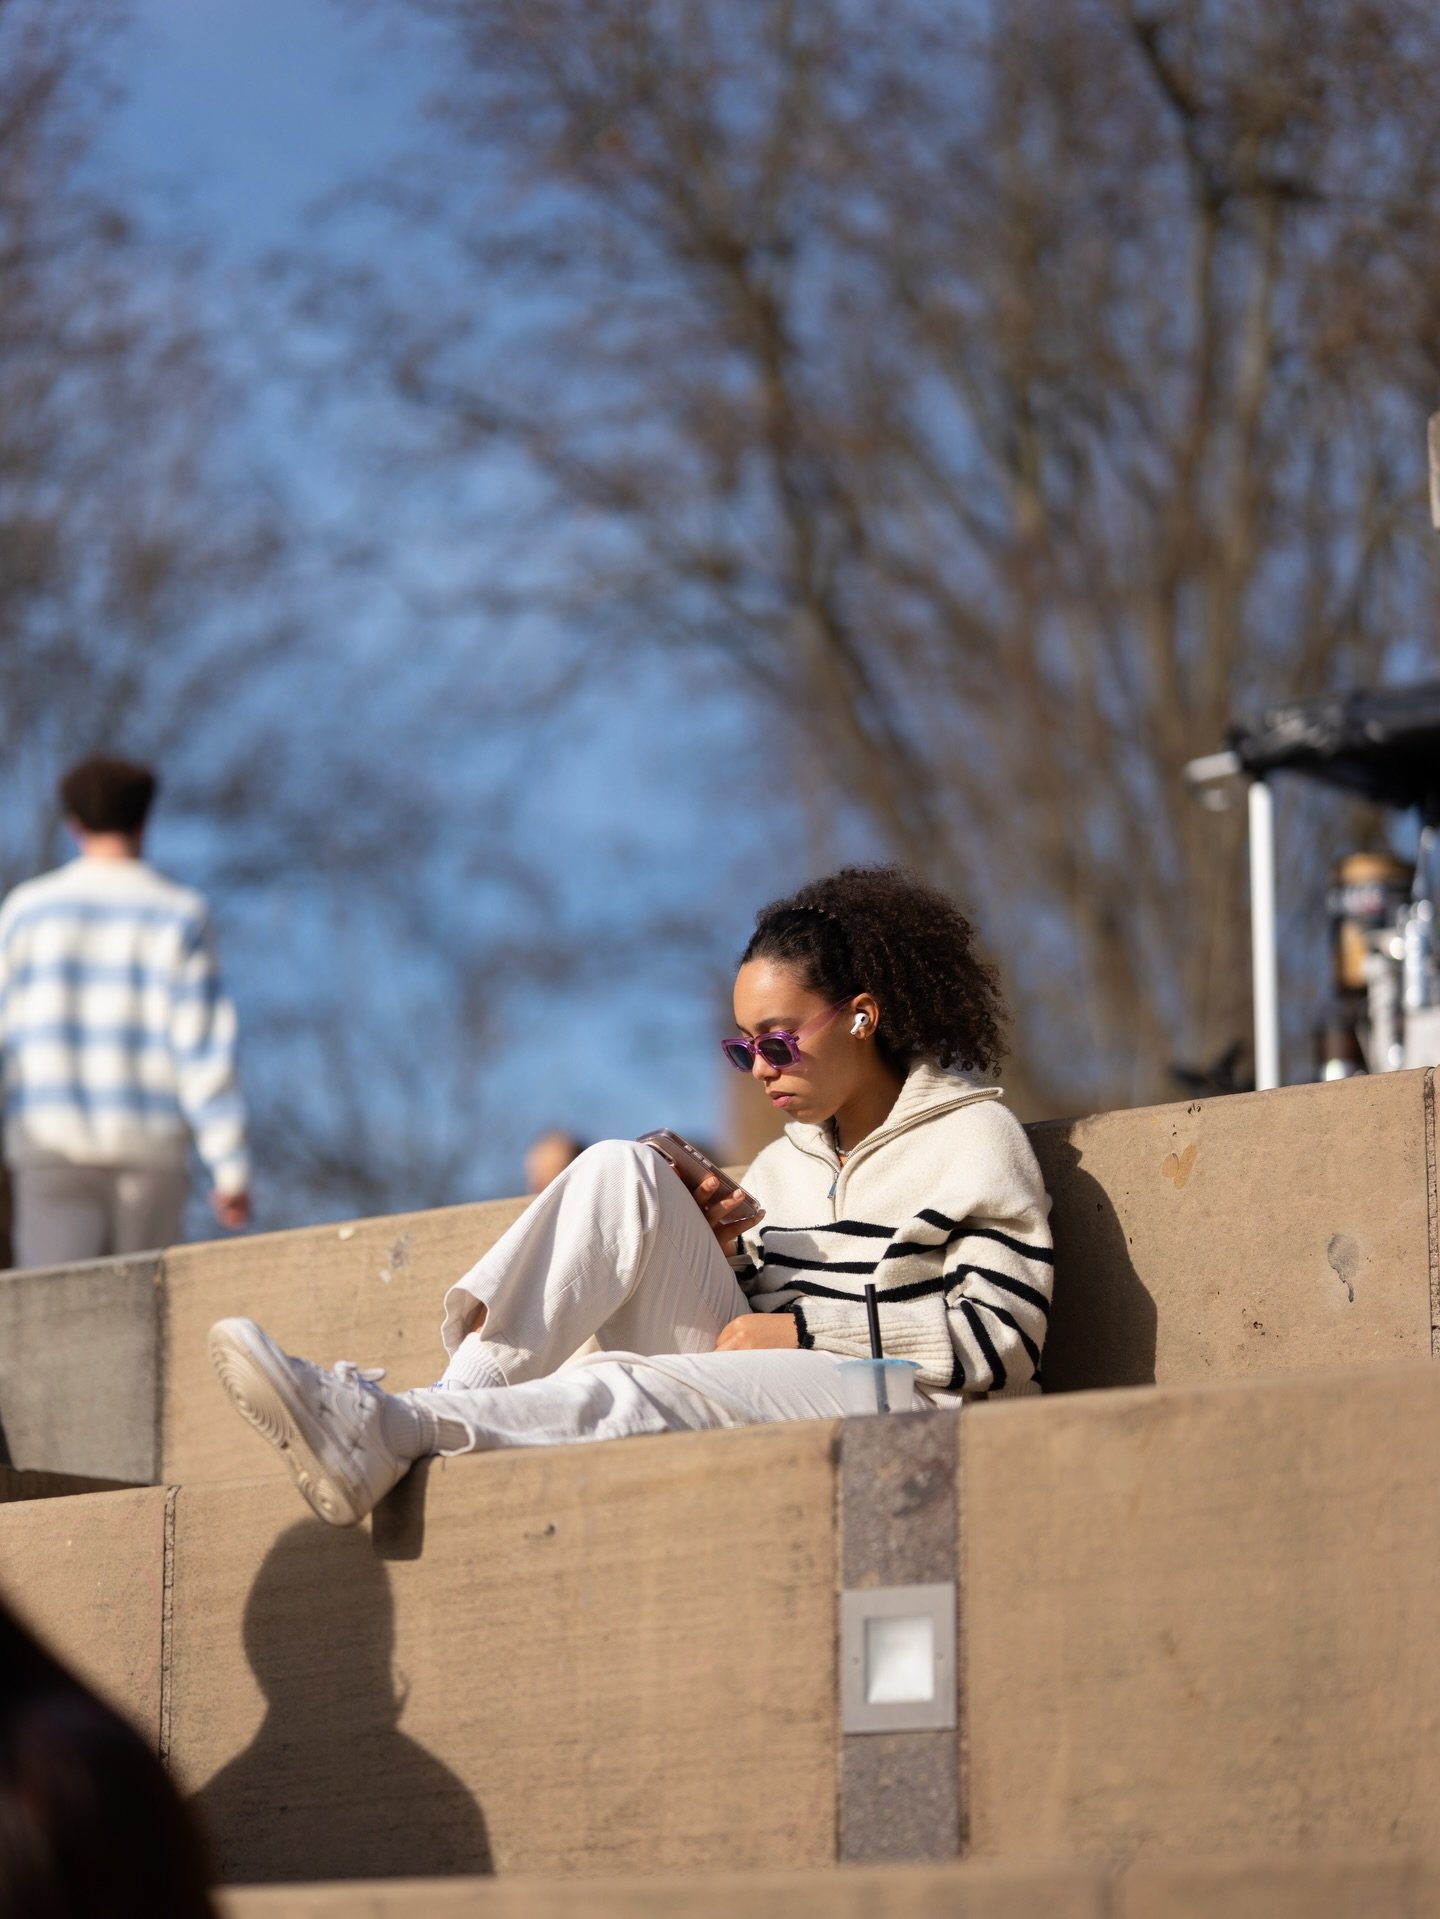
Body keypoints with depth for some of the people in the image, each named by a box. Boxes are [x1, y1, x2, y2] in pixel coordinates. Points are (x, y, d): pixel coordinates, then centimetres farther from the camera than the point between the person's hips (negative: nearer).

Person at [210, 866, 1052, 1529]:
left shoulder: (973, 1139, 4)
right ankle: (469, 1392, -29)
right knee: (622, 1171, -10)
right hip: (742, 1395, 6)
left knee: (625, 1389, -35)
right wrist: (719, 1261, 1)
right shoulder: (787, 1163, 25)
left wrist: (808, 1329, -10)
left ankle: (388, 1430, -47)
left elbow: (1002, 1338, -7)